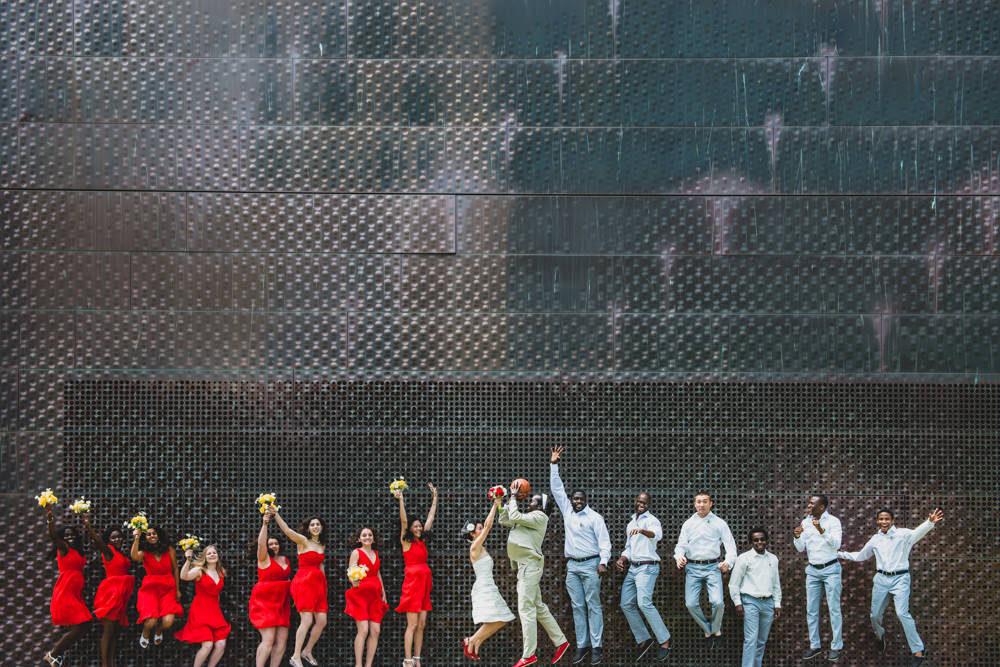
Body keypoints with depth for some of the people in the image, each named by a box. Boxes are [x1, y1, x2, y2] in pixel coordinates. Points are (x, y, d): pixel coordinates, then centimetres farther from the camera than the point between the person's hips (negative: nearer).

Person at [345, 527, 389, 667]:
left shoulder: (376, 554, 16)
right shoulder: (356, 553, -2)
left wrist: (383, 593, 20)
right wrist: (354, 581, -32)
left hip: (375, 595, 6)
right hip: (360, 594, -6)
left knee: (376, 630, -3)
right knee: (363, 629, -15)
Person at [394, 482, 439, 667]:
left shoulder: (422, 541, 14)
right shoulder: (406, 541, 0)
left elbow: (431, 517, 19)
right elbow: (403, 521, -12)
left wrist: (435, 498, 22)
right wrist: (400, 500, -19)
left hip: (424, 585, 6)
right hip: (412, 582, -6)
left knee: (421, 625, 5)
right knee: (412, 624, -8)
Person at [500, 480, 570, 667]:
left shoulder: (540, 516, -8)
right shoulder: (527, 518, 20)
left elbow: (514, 517, -18)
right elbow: (504, 520, 23)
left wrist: (514, 497, -5)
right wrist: (510, 499, 15)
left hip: (530, 565, -10)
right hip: (524, 566, 10)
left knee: (526, 608, -11)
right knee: (538, 606, 14)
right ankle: (560, 642, 20)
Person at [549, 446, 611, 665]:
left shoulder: (594, 517, -3)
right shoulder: (567, 511, 11)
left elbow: (604, 540, -8)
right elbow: (557, 489, 12)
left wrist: (603, 561, -20)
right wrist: (554, 466, 6)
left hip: (590, 565, -5)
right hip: (572, 566, 5)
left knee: (593, 606, -5)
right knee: (577, 607, 3)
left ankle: (597, 647, -7)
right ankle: (581, 646, 3)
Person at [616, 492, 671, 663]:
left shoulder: (651, 520, -8)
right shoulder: (631, 524, 18)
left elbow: (658, 535, -31)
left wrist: (643, 531, -51)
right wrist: (622, 559, 5)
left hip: (647, 567, -8)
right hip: (632, 567, 8)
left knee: (644, 603, -22)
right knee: (626, 604, 4)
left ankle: (664, 642, -18)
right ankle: (643, 640, 12)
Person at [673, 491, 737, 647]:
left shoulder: (719, 523, 5)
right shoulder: (688, 524, 12)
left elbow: (730, 546, 0)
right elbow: (681, 545, 7)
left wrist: (728, 562, -19)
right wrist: (679, 556, -17)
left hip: (712, 567, -2)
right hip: (692, 568, 2)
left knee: (717, 602, -18)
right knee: (691, 604, -8)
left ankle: (716, 630, 8)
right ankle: (707, 630, 15)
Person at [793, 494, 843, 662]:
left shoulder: (833, 521, -9)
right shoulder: (805, 522, 5)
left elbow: (836, 544, -20)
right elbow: (800, 549, 7)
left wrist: (822, 530, -31)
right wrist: (797, 537, -13)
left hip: (830, 569, -5)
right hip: (813, 570, 5)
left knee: (834, 609, -2)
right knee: (811, 610, 5)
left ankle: (836, 647, 3)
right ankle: (815, 646, 12)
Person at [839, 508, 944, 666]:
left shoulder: (903, 534, -6)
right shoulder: (875, 539, 9)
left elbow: (918, 533, -27)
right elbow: (860, 556, 24)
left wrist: (930, 522, -47)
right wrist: (839, 554, 23)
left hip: (900, 578, -5)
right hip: (881, 579, 5)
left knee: (902, 613, -19)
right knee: (875, 614, 12)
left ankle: (918, 651, -14)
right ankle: (880, 635, 48)